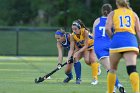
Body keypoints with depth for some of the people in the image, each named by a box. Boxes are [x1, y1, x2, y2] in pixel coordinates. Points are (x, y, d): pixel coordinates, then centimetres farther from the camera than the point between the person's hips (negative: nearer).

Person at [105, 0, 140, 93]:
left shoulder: (113, 13, 16)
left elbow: (107, 28, -1)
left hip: (117, 39, 0)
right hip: (131, 40, 0)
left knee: (113, 69, 18)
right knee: (132, 69, -14)